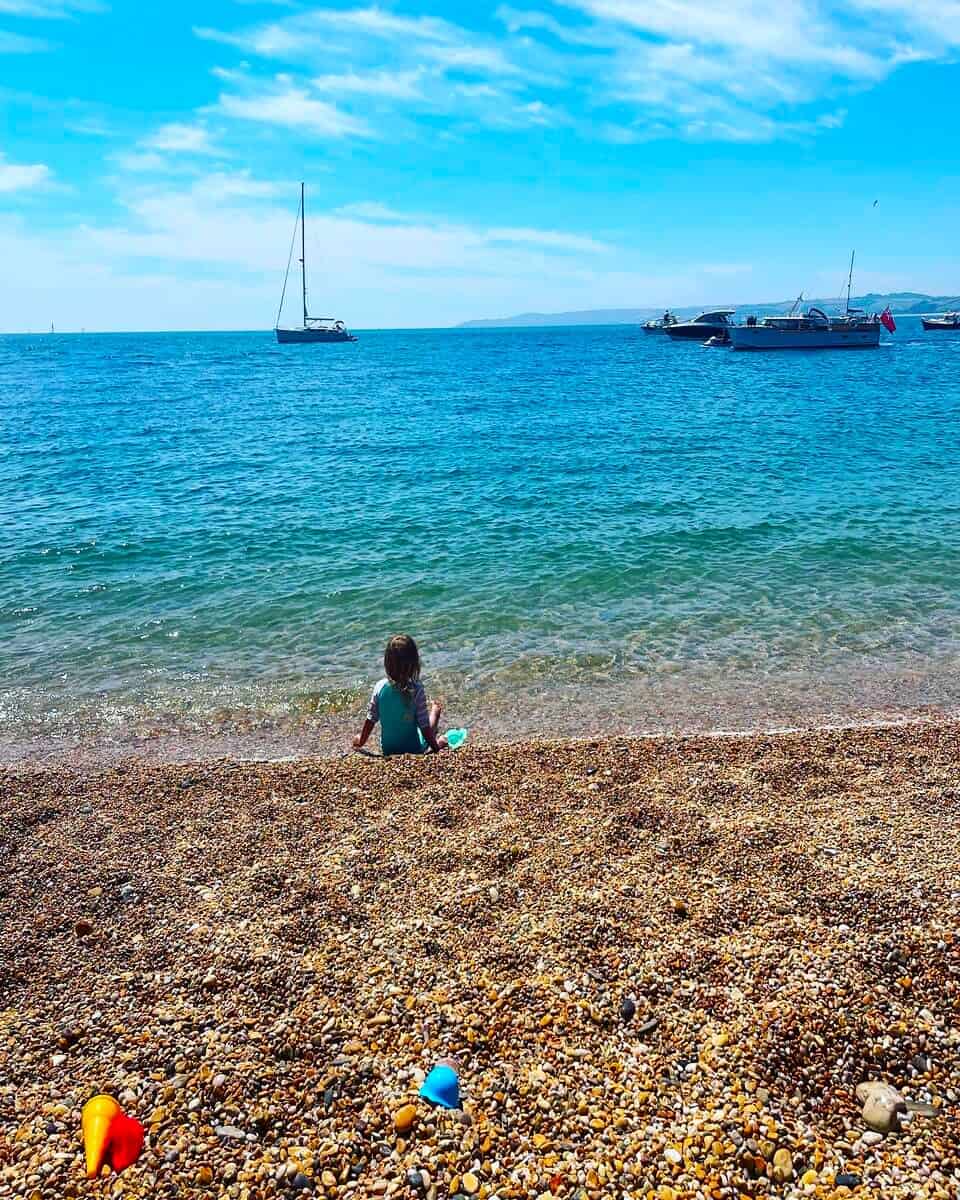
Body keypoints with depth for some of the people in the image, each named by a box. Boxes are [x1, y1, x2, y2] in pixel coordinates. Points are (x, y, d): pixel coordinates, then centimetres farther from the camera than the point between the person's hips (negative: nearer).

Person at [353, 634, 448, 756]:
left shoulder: (380, 687, -16)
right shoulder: (416, 690, -25)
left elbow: (371, 719, -6)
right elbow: (424, 726, -21)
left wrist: (361, 740, 11)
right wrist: (436, 748, -7)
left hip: (387, 749, 3)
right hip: (414, 749, -3)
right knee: (435, 707, 20)